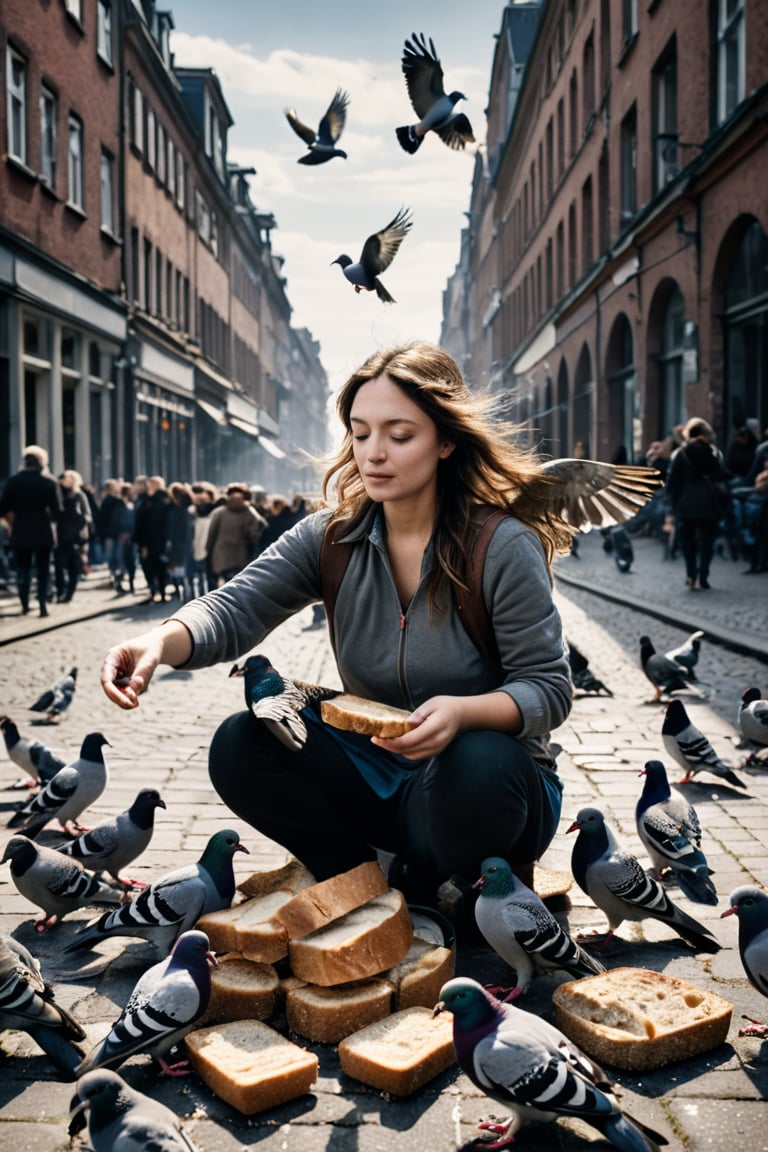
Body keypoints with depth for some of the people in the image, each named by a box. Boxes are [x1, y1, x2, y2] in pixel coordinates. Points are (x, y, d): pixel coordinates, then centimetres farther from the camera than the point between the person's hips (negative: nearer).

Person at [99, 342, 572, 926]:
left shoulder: (504, 546, -17)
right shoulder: (331, 538, -4)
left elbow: (549, 688, -16)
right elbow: (235, 608, -15)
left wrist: (463, 712, -37)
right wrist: (161, 641, -38)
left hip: (483, 789, -3)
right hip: (377, 774, 4)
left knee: (479, 765, -38)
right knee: (241, 747, -17)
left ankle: (420, 896, -4)